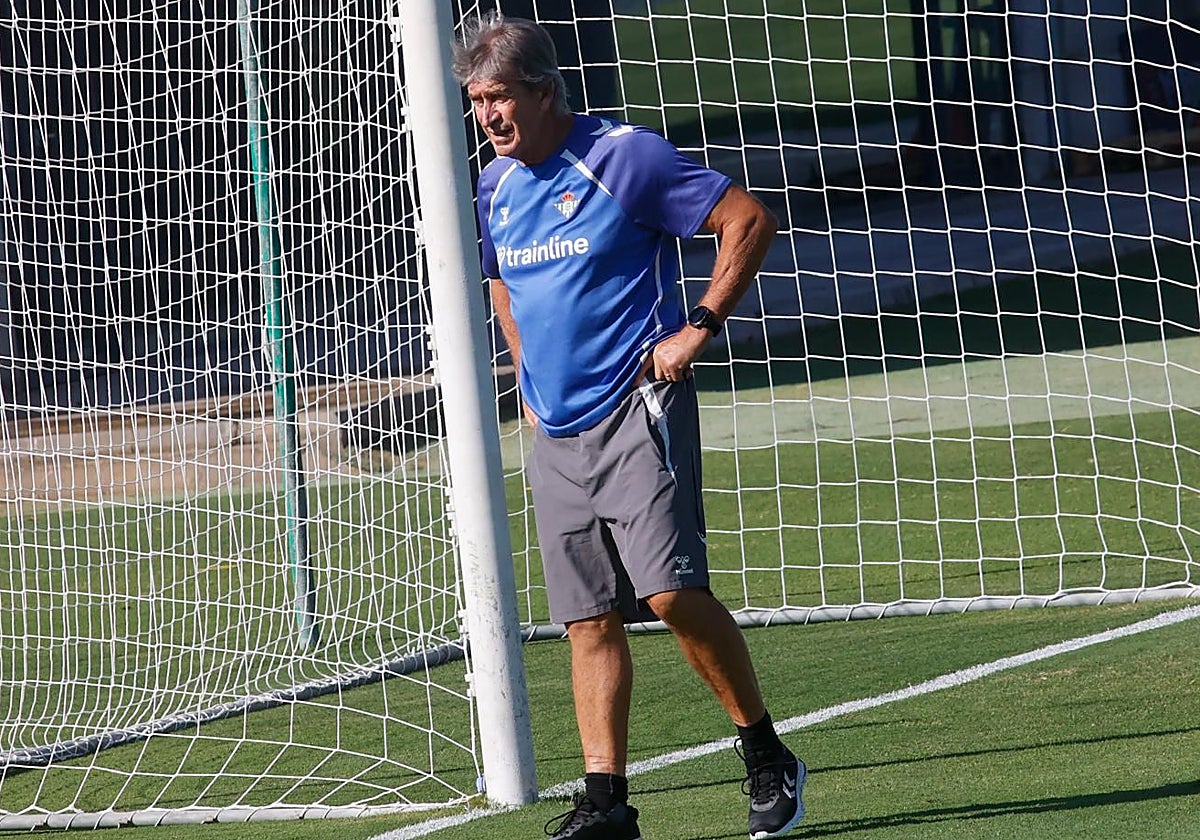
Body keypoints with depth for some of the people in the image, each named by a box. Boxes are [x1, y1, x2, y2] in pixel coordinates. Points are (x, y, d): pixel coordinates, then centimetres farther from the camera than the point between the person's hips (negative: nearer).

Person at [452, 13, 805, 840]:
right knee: (590, 619, 4)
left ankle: (770, 762, -4)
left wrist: (701, 327, -11)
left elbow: (750, 218, -9)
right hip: (557, 431, 6)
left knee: (673, 591, -17)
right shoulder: (495, 188, 11)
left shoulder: (625, 157, -10)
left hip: (636, 412, -6)